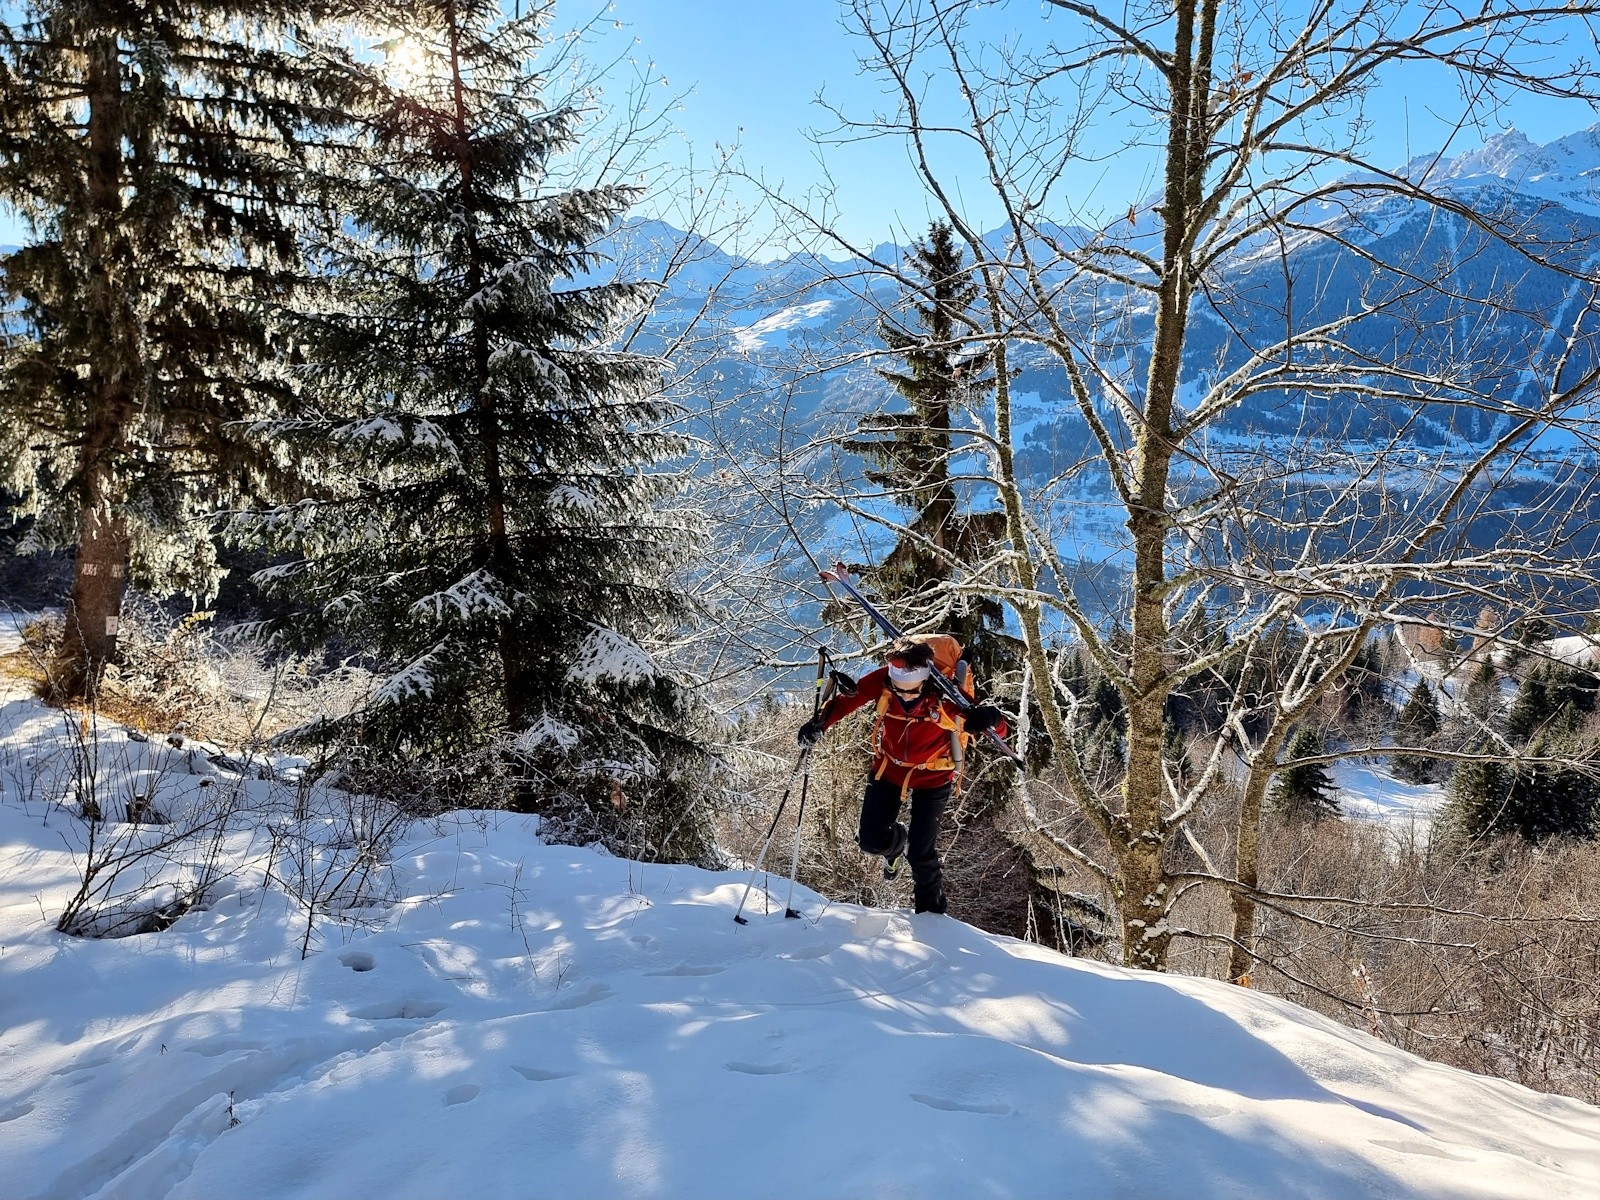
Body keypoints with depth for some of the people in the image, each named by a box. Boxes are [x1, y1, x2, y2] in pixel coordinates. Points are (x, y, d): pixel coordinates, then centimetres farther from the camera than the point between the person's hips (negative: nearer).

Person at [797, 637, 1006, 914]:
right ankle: (898, 840, 41)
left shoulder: (946, 694, -33)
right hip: (889, 768, 3)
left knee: (921, 854, 0)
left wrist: (990, 720, -52)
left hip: (932, 777, -2)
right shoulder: (882, 681, -28)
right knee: (870, 840, 3)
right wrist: (819, 722, -27)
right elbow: (848, 699, -10)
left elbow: (999, 730, -28)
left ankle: (930, 912, 30)